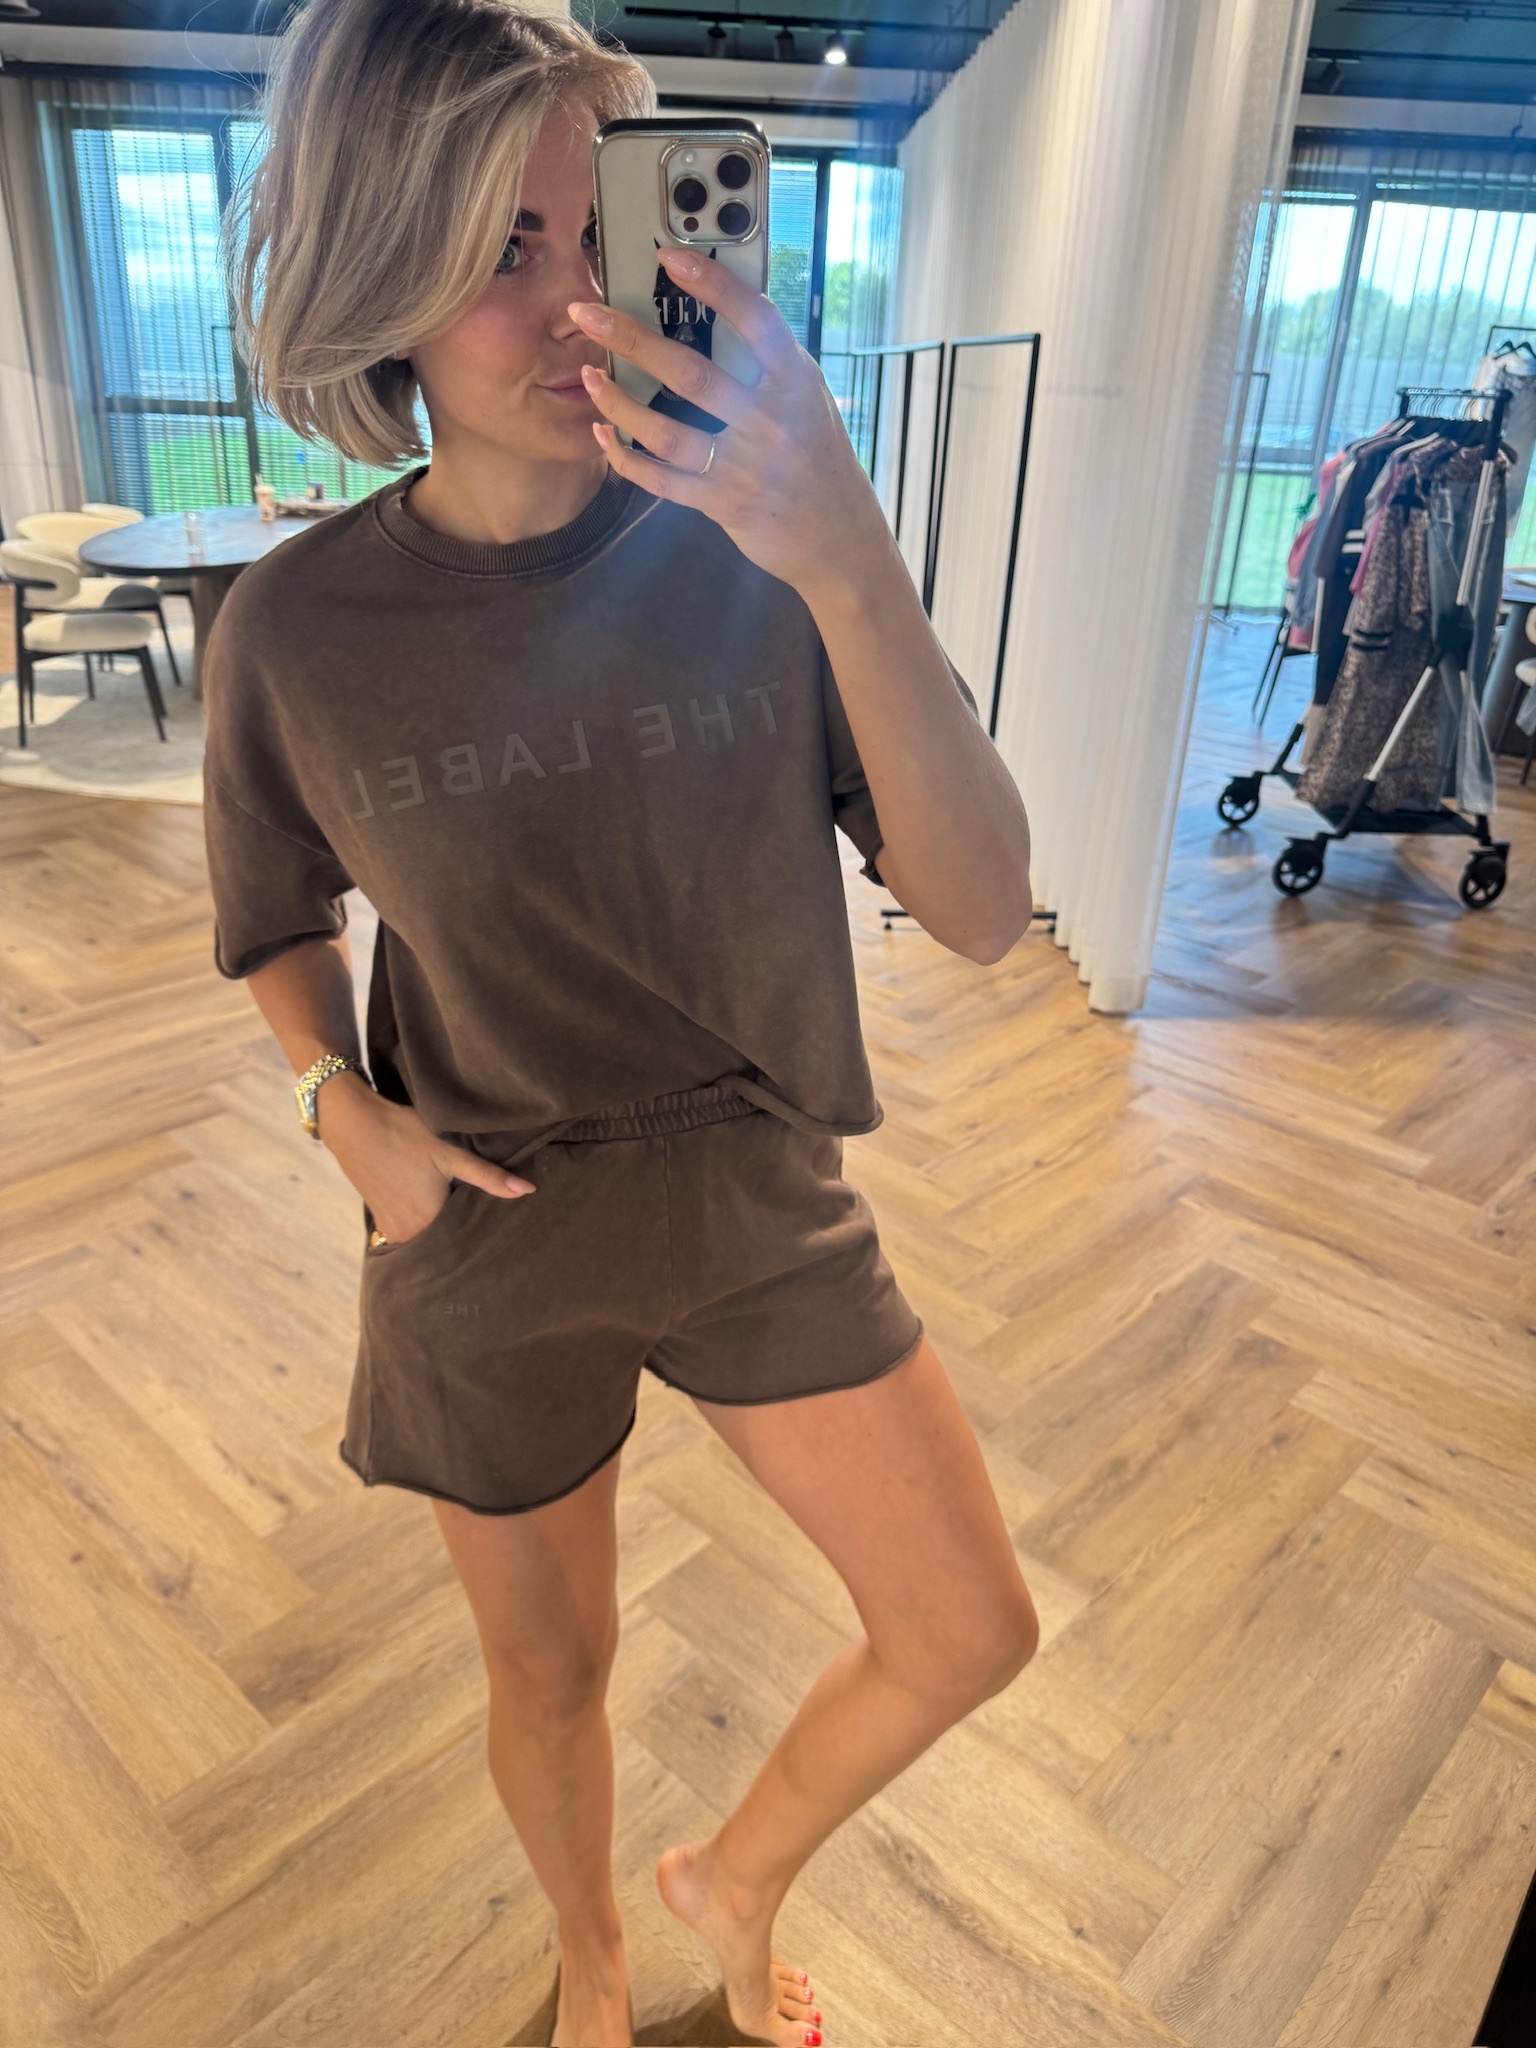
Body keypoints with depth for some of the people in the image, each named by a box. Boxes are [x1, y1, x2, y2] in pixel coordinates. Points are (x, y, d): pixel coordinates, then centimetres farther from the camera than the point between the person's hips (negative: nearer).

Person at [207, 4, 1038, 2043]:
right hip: (495, 1245, 0)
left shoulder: (749, 552, -13)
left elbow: (981, 910, -22)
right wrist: (349, 1105, -12)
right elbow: (278, 924, 7)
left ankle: (736, 1880, 42)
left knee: (974, 1636, 8)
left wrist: (848, 569, -35)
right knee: (552, 1671, 20)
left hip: (763, 1202, 1)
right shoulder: (300, 627, -12)